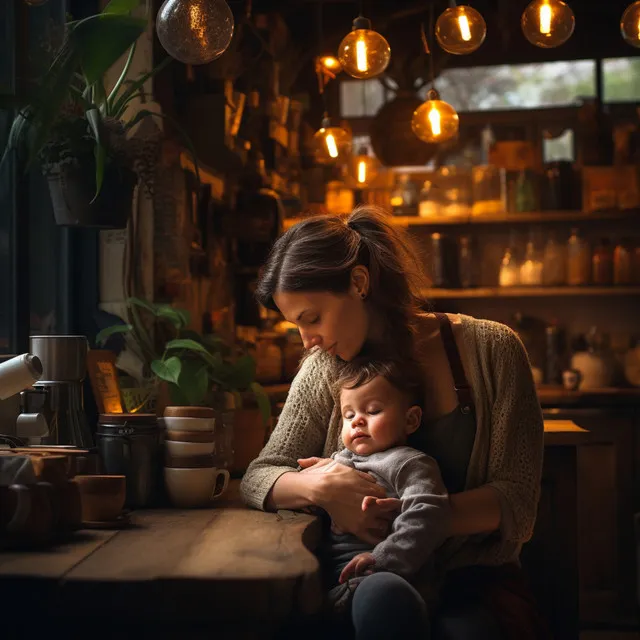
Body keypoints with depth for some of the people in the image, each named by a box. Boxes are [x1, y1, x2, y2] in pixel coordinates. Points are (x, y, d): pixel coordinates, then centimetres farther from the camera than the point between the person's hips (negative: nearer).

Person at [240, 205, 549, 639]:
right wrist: (313, 486, -17)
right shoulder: (325, 371, 5)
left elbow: (516, 502, -5)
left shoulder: (490, 349, -4)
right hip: (367, 575, 2)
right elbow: (258, 478, 7)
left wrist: (396, 512, -18)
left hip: (473, 576, -1)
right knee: (381, 600, -35)